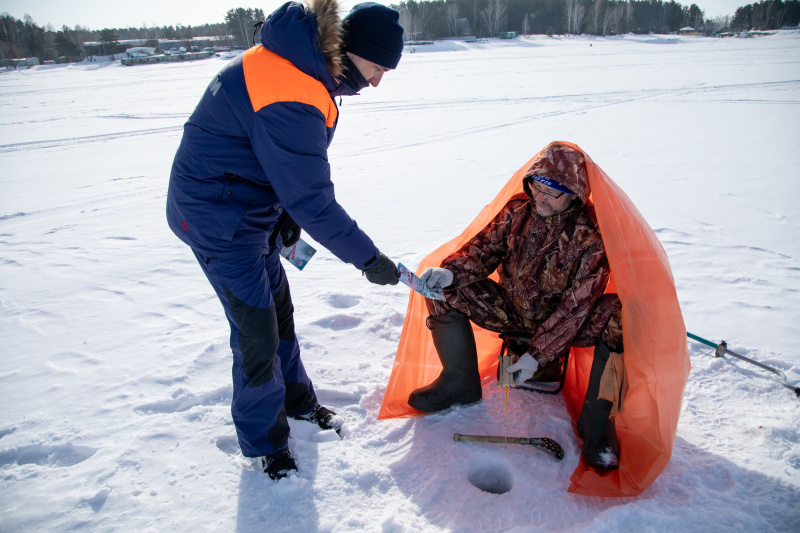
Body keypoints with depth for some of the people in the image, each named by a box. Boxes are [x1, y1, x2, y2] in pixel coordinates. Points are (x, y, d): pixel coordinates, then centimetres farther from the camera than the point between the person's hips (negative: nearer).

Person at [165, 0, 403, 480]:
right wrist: (368, 258, -18)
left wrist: (287, 214, 6)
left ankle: (296, 399, 41)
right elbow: (314, 200, -28)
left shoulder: (302, 61, 0)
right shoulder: (289, 98, -32)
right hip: (219, 218, -10)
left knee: (279, 308, 20)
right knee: (257, 331, -1)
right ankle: (264, 441, 22)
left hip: (253, 202, 10)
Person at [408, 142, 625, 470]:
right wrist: (450, 271, -23)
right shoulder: (518, 210, -9)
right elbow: (484, 249, -1)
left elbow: (576, 306, -24)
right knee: (444, 290, -13)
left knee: (619, 317, -33)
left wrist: (537, 354, -28)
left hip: (563, 323, -4)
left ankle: (596, 422, -18)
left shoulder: (591, 236, -22)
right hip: (512, 311, 4)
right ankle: (460, 382, 1)